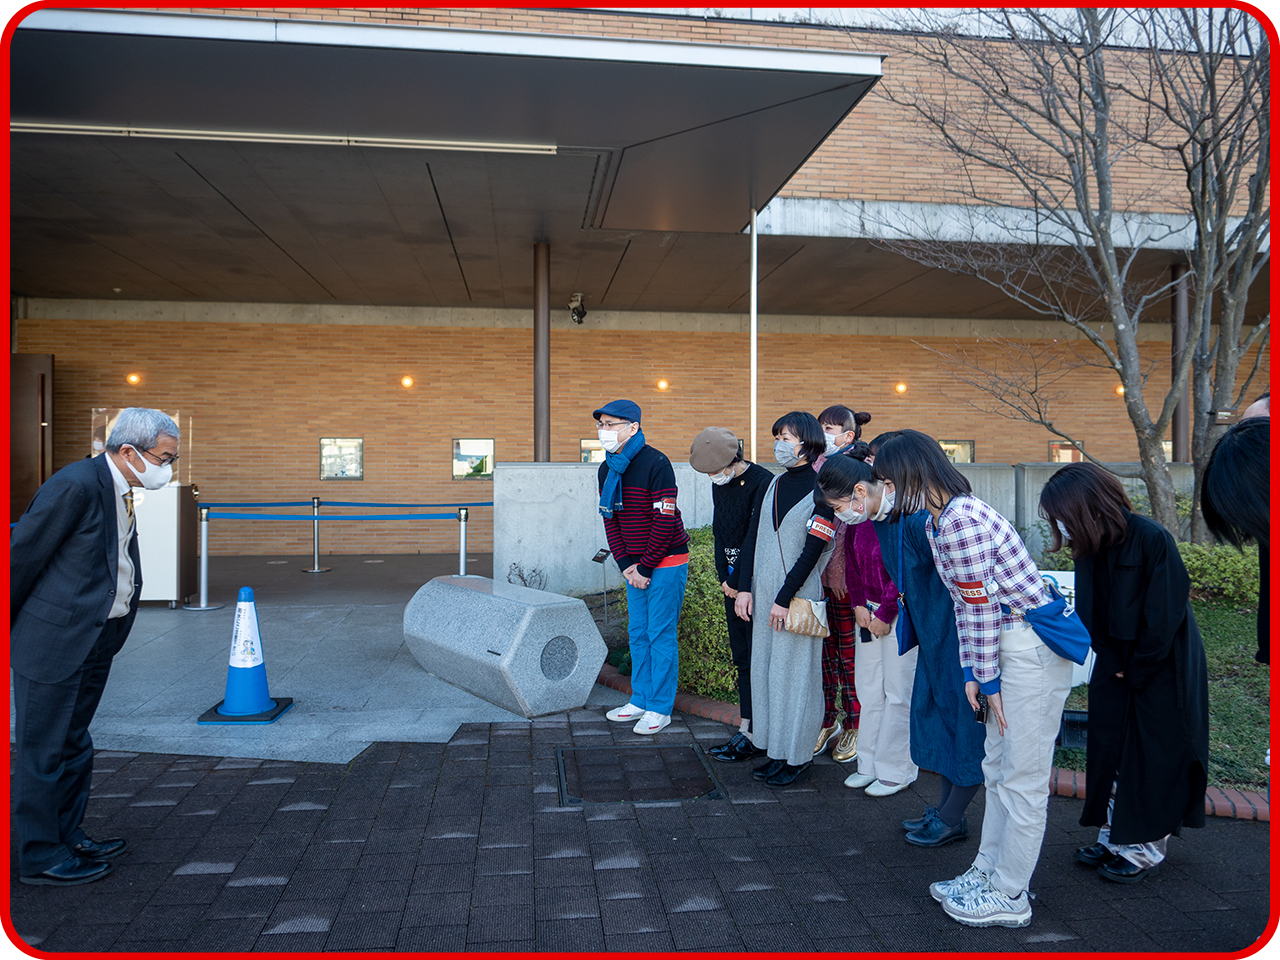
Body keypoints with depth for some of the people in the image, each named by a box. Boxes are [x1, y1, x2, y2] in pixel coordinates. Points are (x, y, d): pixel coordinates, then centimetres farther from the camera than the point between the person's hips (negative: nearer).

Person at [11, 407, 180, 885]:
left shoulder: (120, 492, 9)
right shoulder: (76, 484, -19)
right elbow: (22, 553, -15)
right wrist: (9, 627, -6)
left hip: (98, 640, 9)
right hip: (55, 637, -9)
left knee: (73, 744, 19)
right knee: (43, 748, 4)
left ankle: (68, 835, 33)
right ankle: (40, 855, 17)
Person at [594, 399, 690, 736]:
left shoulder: (655, 463, -17)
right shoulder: (606, 470, 6)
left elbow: (665, 521, -18)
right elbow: (610, 520, 9)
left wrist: (645, 568, -16)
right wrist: (625, 564, -2)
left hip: (666, 561, -7)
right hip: (634, 566, 7)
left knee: (660, 634, -1)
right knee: (638, 632, 13)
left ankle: (660, 708, 10)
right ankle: (640, 699, 26)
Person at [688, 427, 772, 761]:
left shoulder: (762, 482, -16)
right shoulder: (719, 485, 11)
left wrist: (740, 583, -12)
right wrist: (724, 578, 5)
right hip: (734, 582, 8)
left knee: (754, 658, -3)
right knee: (741, 656, 10)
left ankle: (748, 734, 3)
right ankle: (750, 729, 18)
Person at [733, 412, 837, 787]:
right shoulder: (776, 483, 10)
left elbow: (812, 550, -15)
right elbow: (752, 536, 10)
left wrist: (785, 599, -15)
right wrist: (744, 587, 3)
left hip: (798, 596, -7)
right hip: (763, 593, 7)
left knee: (794, 672, 0)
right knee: (764, 669, 11)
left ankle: (799, 758, 14)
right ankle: (777, 752, 23)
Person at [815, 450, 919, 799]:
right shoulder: (855, 517, 0)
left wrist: (885, 615, -13)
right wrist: (859, 604, 6)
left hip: (902, 612, -8)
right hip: (872, 609, 8)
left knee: (898, 691, 0)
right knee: (869, 687, 14)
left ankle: (896, 771, 15)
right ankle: (870, 763, 27)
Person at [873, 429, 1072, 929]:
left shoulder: (961, 520, -22)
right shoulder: (935, 522, 9)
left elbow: (982, 606, -19)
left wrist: (988, 680, -11)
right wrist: (972, 674, 10)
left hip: (1034, 646, -10)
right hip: (1009, 645, 10)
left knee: (1022, 776, 2)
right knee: (998, 767, 18)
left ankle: (1008, 896, 15)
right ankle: (987, 872, 32)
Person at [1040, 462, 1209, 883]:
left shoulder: (1152, 540, -23)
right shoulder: (1091, 548, -3)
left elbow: (1165, 614, -19)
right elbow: (1090, 615, 4)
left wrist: (1136, 671, -13)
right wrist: (1113, 665, -4)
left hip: (1162, 670, -6)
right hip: (1116, 665, 7)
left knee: (1152, 758, 4)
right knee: (1110, 752, 11)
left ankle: (1145, 849, 18)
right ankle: (1114, 838, 25)